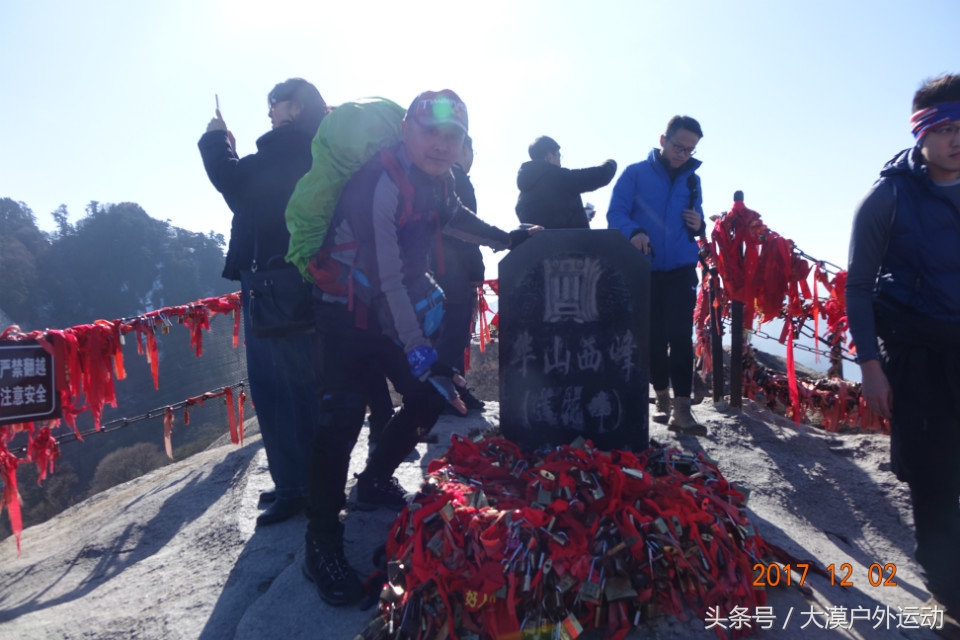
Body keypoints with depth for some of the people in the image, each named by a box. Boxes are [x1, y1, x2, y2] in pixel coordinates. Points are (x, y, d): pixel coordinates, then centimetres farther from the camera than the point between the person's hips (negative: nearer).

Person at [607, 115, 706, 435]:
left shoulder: (692, 180, 13)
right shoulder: (635, 173, 1)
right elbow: (616, 212, -8)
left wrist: (699, 225, -3)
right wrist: (634, 231, -28)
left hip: (681, 270, 2)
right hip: (644, 270, -1)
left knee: (680, 336, -8)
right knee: (653, 337, 7)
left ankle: (681, 408, -8)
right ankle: (663, 398, 23)